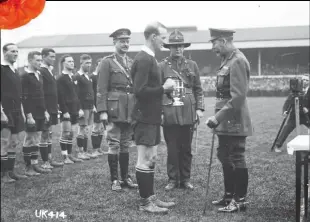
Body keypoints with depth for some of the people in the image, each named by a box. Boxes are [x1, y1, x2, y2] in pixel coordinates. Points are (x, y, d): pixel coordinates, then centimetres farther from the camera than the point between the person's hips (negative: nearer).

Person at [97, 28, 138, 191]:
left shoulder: (132, 63, 14)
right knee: (114, 145, -1)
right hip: (115, 109, -5)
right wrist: (102, 111, -15)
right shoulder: (107, 62, -2)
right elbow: (101, 89, -7)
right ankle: (114, 179, 7)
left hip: (130, 111, 5)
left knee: (125, 144, 11)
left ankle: (125, 177, 19)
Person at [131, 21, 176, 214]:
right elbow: (140, 91, -24)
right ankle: (145, 202, 8)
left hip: (152, 117, 10)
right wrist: (164, 88, -17)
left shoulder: (149, 58, 13)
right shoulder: (144, 59, -17)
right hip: (145, 118, -10)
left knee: (151, 159, 15)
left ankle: (151, 197, 24)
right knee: (144, 160, -1)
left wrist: (164, 88, 6)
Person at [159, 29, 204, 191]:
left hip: (188, 114, 2)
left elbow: (198, 89, 12)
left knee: (186, 148, 8)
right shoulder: (162, 66, 2)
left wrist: (199, 108, 3)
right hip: (170, 114, -2)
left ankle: (185, 179, 18)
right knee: (172, 149, 3)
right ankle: (173, 179, 14)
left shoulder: (192, 65, 10)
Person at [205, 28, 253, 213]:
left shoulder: (238, 61, -17)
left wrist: (218, 117, -22)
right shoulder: (228, 60, 13)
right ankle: (229, 195, 29)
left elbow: (238, 97, -24)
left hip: (235, 122, -10)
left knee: (237, 159, 0)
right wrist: (218, 118, 16)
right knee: (225, 157, 17)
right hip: (226, 122, 10)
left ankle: (241, 200, 12)